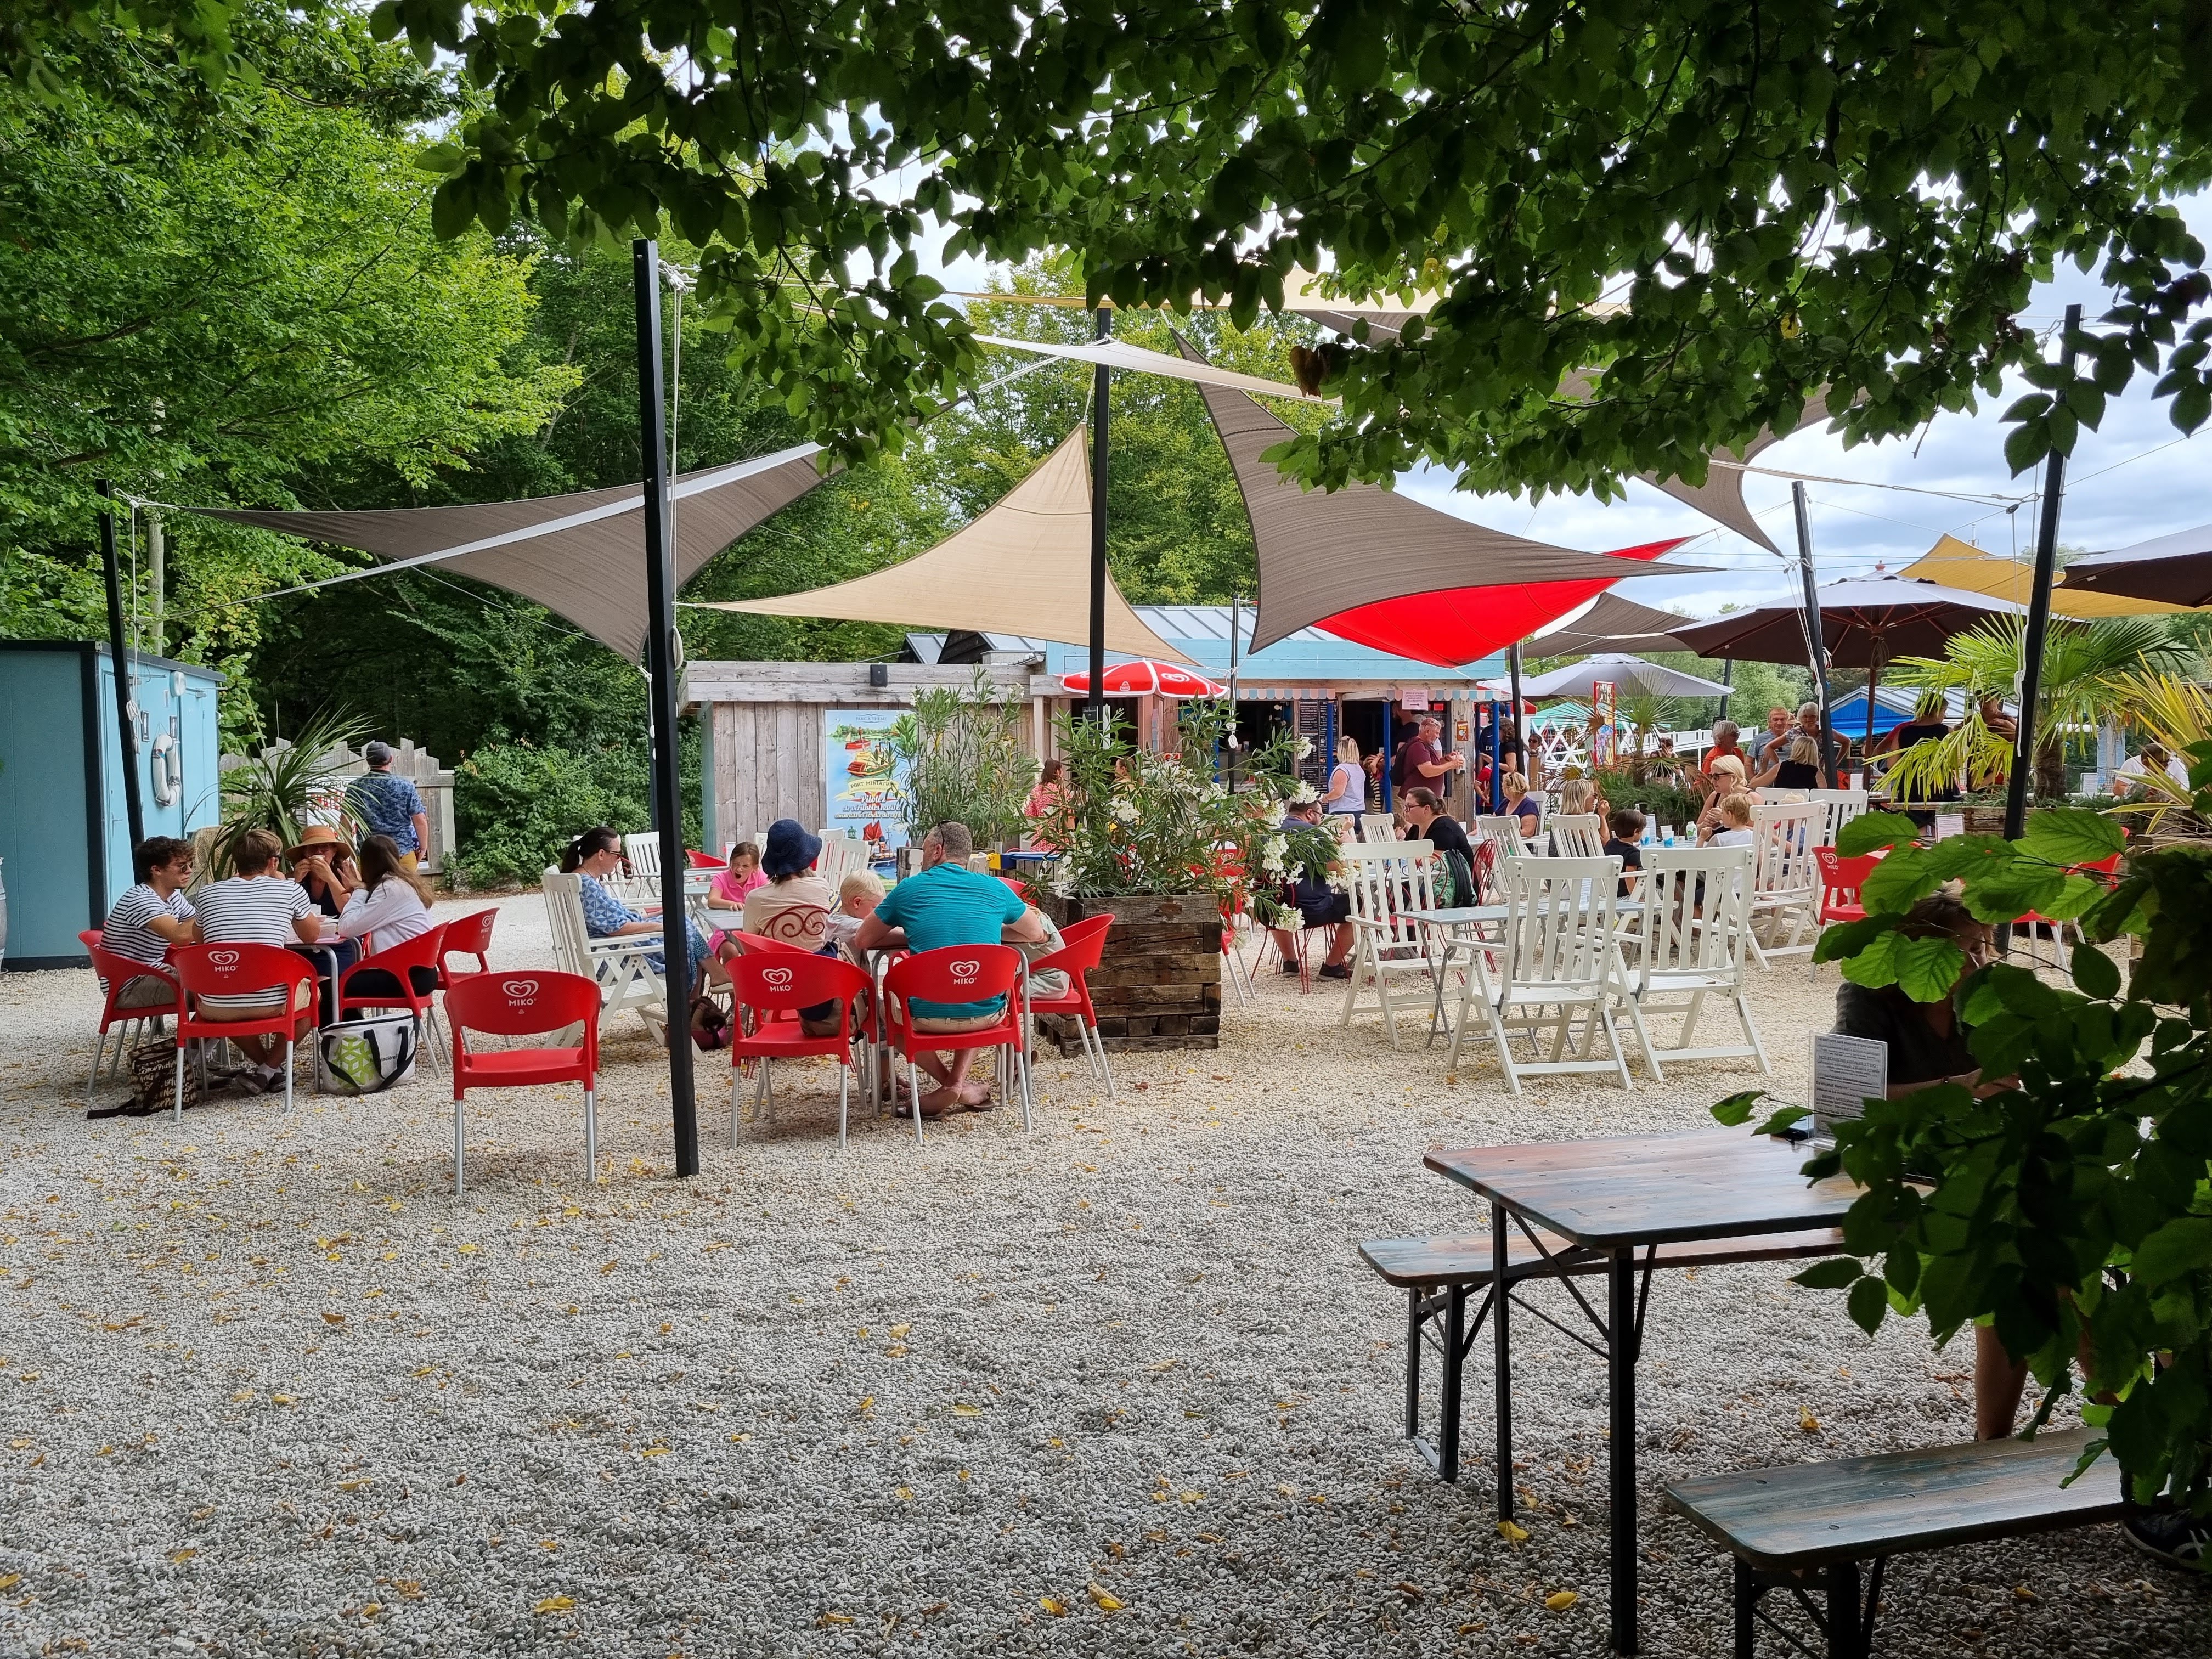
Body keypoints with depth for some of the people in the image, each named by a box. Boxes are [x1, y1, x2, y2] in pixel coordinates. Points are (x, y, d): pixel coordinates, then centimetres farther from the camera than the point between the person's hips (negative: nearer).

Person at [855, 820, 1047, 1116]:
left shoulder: (909, 889, 2)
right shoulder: (994, 888, 6)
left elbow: (862, 941, 12)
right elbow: (1036, 933, 20)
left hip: (928, 1017, -2)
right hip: (987, 1014, 2)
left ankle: (948, 1082, 17)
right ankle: (959, 1082, 18)